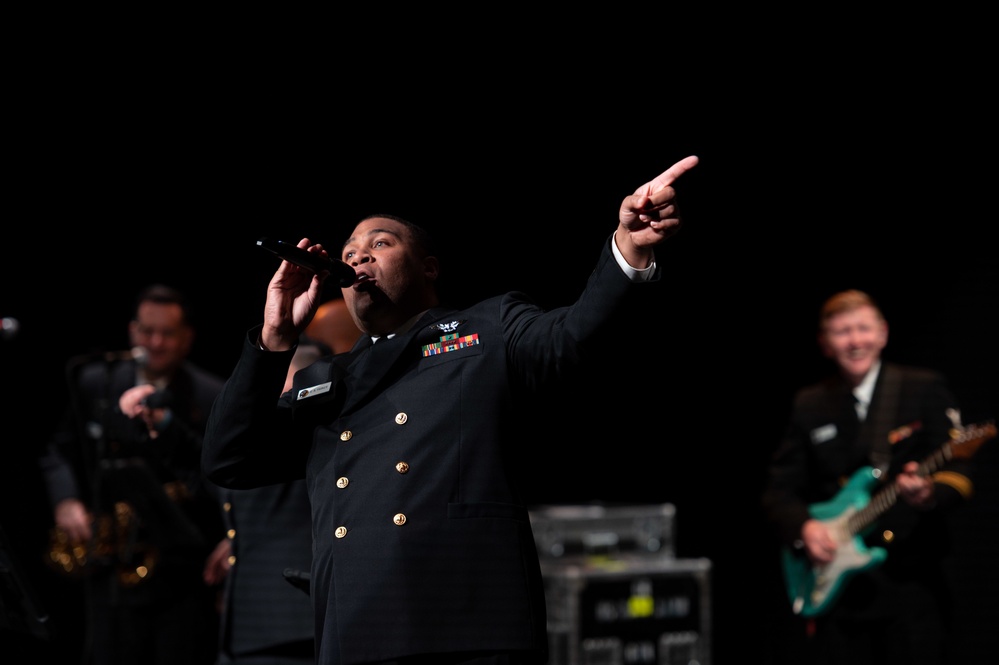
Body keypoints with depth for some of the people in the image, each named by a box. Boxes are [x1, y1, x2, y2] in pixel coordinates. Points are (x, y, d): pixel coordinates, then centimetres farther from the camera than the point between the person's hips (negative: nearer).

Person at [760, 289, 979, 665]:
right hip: (828, 590, 3)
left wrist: (930, 493, -27)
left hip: (909, 580, -2)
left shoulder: (925, 390, 3)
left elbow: (957, 473, -5)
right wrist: (802, 527, -7)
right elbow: (778, 489, 13)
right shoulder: (810, 405, 12)